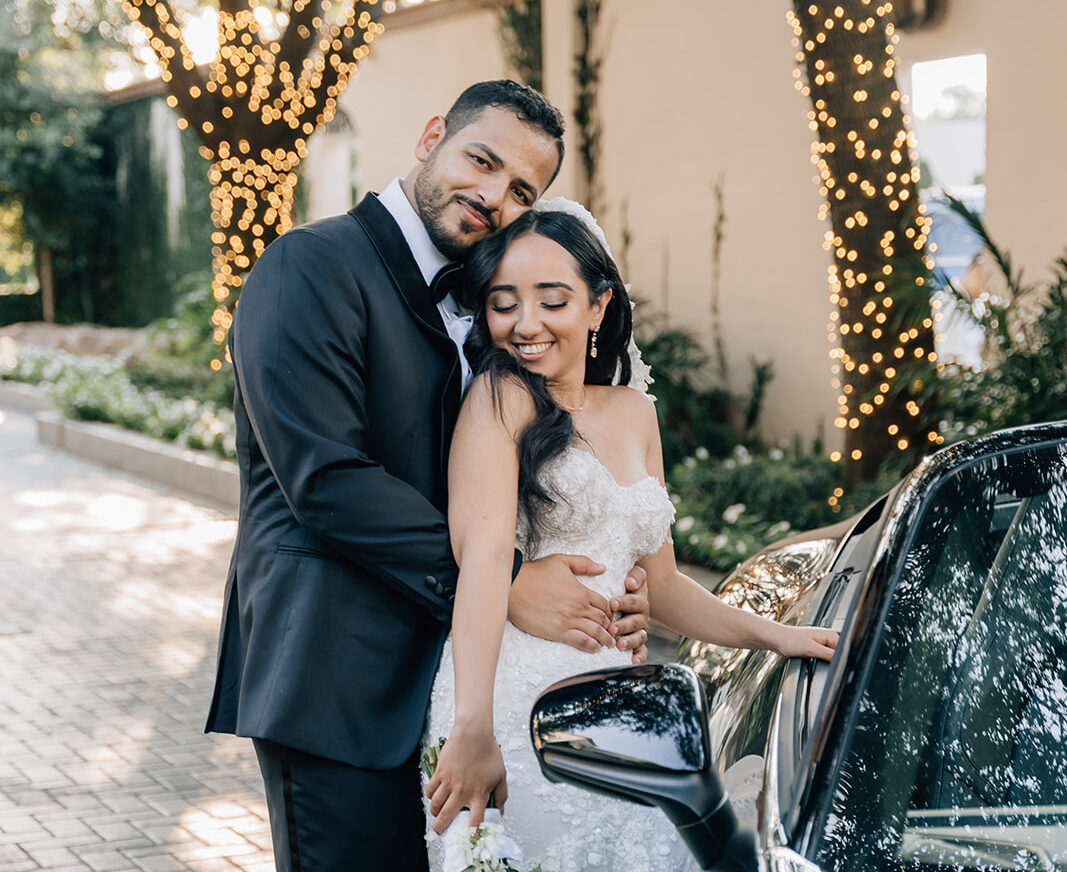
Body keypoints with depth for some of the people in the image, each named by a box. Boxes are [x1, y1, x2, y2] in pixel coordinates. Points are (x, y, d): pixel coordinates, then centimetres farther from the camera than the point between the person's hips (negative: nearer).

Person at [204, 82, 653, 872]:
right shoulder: (314, 265, -11)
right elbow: (326, 477, -20)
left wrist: (603, 599, -3)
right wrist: (502, 582, -18)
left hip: (442, 678, 8)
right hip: (339, 677, -8)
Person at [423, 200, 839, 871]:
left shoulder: (633, 414, 18)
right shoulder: (501, 394, -3)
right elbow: (485, 558, -17)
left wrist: (775, 635, 26)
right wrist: (472, 728, -27)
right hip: (514, 701, -6)